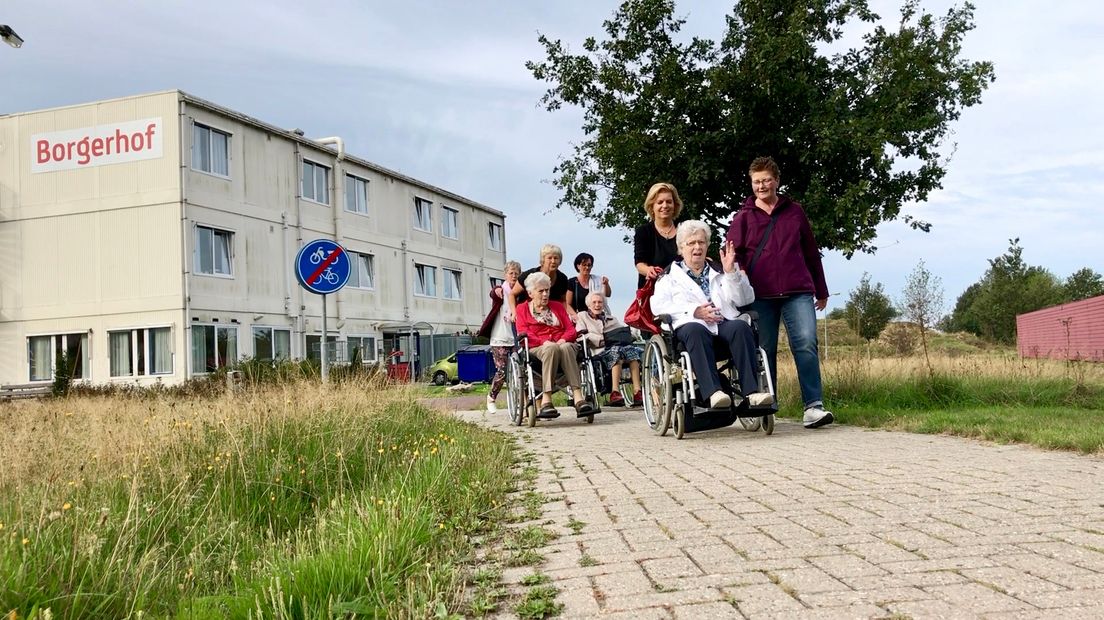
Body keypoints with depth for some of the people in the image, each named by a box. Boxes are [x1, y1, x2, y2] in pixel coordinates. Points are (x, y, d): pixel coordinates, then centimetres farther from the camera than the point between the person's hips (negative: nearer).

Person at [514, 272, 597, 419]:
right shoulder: (522, 309, 19)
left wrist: (563, 340, -7)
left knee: (566, 347, -36)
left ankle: (578, 398, -51)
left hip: (562, 345, 2)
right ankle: (546, 400, -49)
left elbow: (571, 330, 16)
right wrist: (544, 342, -14)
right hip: (537, 349, -2)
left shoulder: (557, 306, 28)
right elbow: (523, 334, 3)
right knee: (551, 349, -39)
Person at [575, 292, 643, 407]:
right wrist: (603, 339, -8)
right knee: (616, 350, -37)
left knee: (632, 349, -30)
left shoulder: (611, 318, 33)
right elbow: (581, 336, 3)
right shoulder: (582, 316, 21)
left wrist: (623, 336, -5)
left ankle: (637, 392, -40)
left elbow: (625, 329, 19)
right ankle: (615, 392, -47)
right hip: (599, 352, -3)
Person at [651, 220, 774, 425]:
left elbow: (744, 300, 17)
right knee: (695, 331, -38)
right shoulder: (670, 275, 23)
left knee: (741, 327, -33)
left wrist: (731, 272, 3)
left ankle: (751, 392, -43)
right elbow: (658, 306, 5)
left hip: (725, 323, 2)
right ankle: (713, 392, -52)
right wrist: (694, 310, -7)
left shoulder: (719, 271, 30)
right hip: (690, 324, -2)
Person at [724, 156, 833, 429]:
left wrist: (821, 291, 20)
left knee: (806, 343, -15)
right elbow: (732, 257, 6)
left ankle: (813, 406, -14)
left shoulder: (795, 212, 13)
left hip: (798, 292, 0)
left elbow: (811, 253, 17)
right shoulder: (743, 217, 9)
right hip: (760, 296, 0)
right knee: (764, 352, 4)